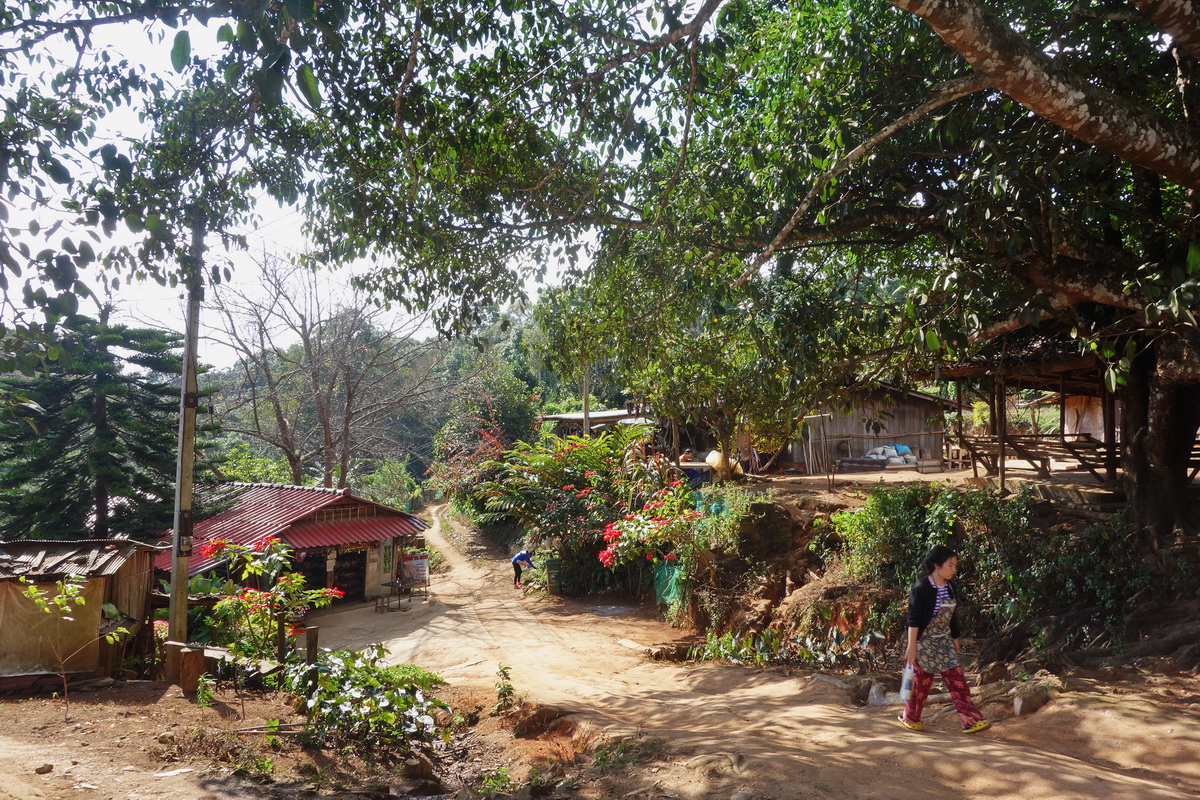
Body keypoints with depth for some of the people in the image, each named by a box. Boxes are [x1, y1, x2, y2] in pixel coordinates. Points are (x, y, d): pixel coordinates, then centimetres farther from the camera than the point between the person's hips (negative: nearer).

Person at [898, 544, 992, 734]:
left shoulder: (949, 588, 5)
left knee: (957, 679, -2)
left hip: (944, 643, 6)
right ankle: (909, 717, 21)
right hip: (924, 642, -6)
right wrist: (911, 646, -21)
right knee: (922, 681, 4)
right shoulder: (921, 588, -17)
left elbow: (951, 617, 14)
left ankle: (971, 720, 1)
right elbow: (913, 619, -18)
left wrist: (955, 641, 16)